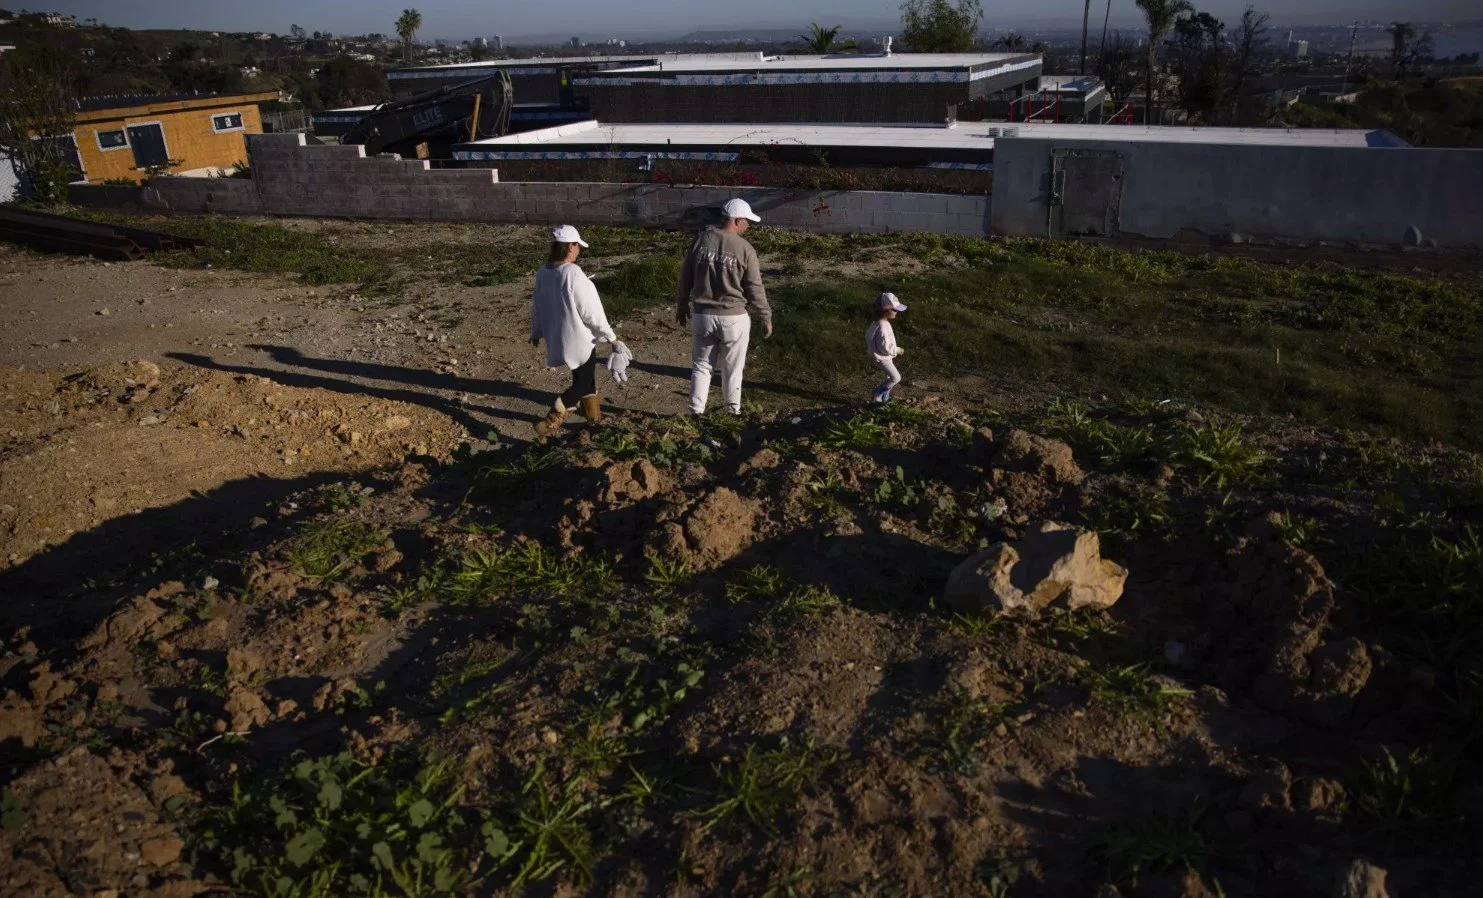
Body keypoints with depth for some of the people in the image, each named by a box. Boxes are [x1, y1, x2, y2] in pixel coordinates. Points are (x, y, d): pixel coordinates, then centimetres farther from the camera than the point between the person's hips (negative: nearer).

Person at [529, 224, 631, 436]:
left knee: (584, 376, 25)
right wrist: (611, 337, -9)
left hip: (557, 337, 8)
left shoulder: (542, 273, -2)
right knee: (583, 383, 5)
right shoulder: (573, 274, -24)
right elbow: (592, 311, -19)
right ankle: (553, 419, -7)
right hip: (580, 338, -7)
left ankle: (593, 413, 40)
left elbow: (537, 306, 12)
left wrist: (536, 332, 28)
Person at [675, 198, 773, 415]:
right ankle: (733, 411, 23)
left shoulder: (702, 239, -1)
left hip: (702, 315, 3)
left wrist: (682, 303, 20)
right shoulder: (745, 249, -12)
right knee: (732, 369, 12)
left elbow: (686, 274, 6)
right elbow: (755, 289, -8)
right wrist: (766, 318, 4)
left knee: (701, 366, 13)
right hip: (734, 317, -3)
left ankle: (696, 412, 12)